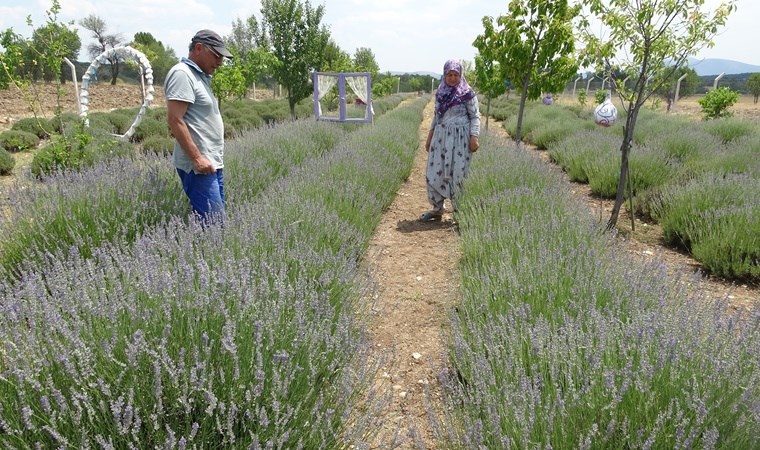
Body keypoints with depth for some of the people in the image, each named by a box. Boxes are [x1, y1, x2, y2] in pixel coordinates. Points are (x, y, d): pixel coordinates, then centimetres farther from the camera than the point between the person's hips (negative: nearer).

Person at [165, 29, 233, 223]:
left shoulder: (199, 75, 20)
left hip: (212, 163, 10)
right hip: (199, 165, -10)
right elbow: (175, 120, -17)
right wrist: (197, 157, -21)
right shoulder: (182, 74, -9)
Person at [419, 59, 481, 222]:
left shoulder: (467, 93, -3)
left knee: (457, 173, -3)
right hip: (441, 137, 5)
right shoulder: (440, 93, 12)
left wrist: (474, 137, -14)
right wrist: (429, 137, 15)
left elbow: (475, 117, -4)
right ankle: (437, 208, 15)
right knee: (435, 172, 2)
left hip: (459, 137, -5)